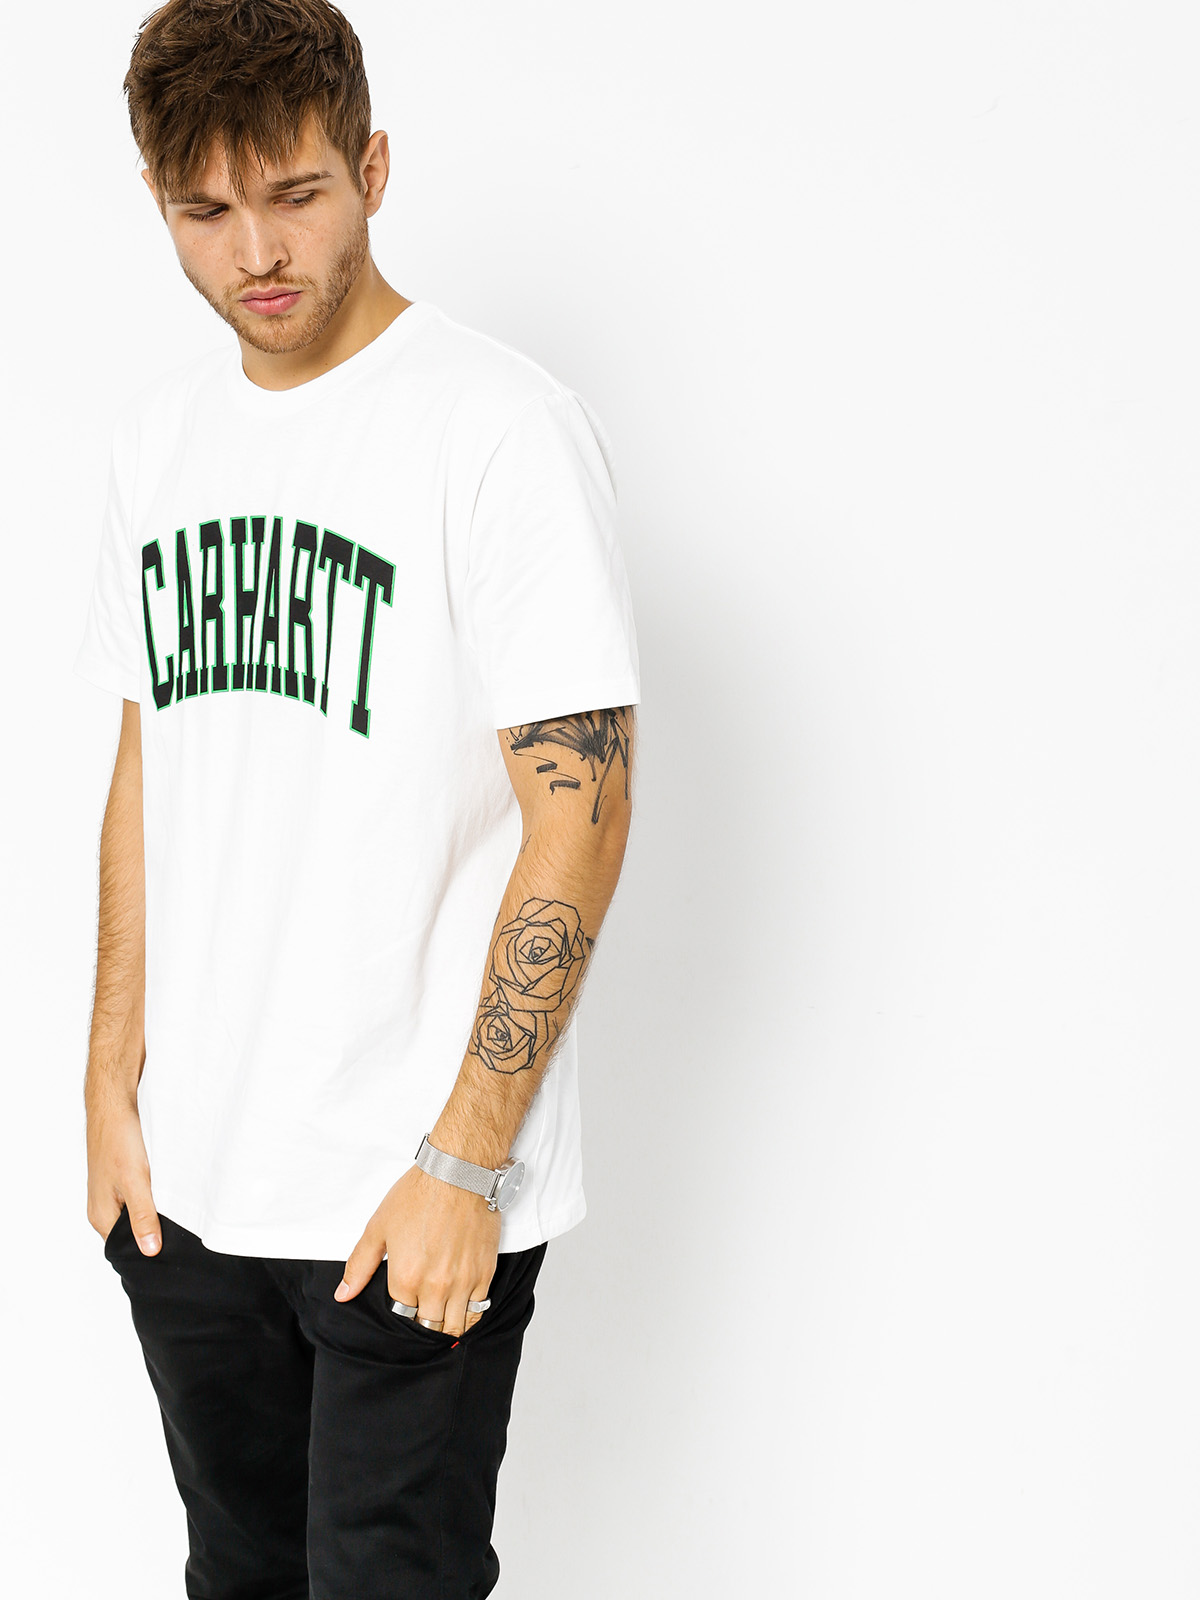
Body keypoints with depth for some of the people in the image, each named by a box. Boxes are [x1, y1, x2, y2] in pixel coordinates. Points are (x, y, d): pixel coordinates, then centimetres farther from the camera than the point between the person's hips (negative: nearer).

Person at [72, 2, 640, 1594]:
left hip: (417, 1195, -6)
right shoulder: (159, 434, 8)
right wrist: (114, 1082, 9)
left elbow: (578, 812, -15)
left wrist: (464, 1161, -16)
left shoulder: (503, 427, -13)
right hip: (185, 1176, 6)